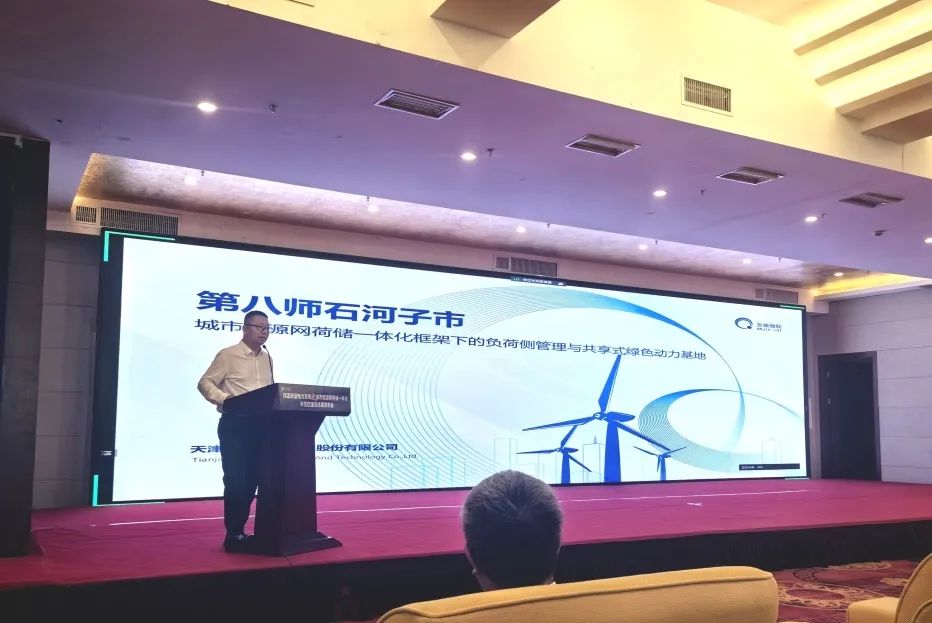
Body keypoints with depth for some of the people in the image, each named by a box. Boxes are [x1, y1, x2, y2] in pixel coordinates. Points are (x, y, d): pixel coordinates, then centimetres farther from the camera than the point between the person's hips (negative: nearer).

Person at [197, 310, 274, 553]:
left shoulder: (267, 358, 14)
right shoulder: (228, 355, -5)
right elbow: (205, 383, -7)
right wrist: (224, 399, -22)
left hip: (260, 424, 6)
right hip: (235, 424, -6)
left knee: (252, 480, 9)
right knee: (236, 480, -5)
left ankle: (238, 529, 20)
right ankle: (234, 535, 2)